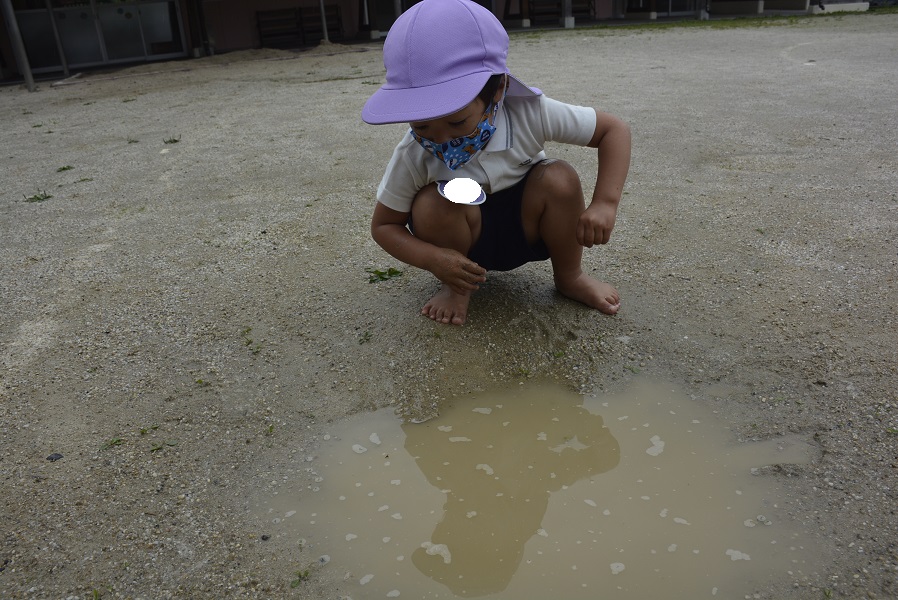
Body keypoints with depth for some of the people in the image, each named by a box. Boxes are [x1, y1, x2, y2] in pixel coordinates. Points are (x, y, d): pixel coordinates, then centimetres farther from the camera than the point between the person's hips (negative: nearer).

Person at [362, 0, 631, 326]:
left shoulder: (530, 114, -27)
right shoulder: (412, 156, -25)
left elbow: (614, 129, -16)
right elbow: (383, 225, -13)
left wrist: (605, 204, -30)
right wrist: (433, 259, -32)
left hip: (525, 228, 1)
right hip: (462, 241, 0)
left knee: (559, 180, -27)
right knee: (432, 204, -32)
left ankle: (570, 277, -3)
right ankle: (456, 287, -3)